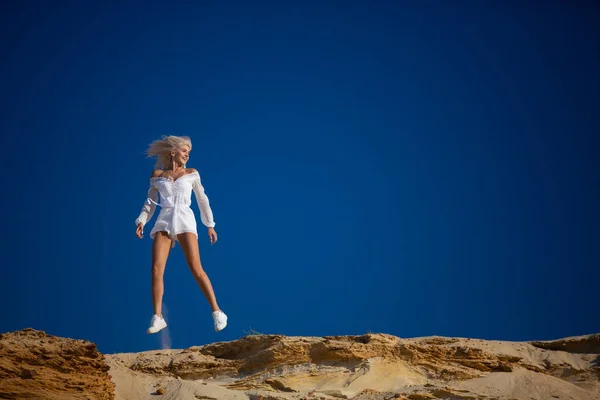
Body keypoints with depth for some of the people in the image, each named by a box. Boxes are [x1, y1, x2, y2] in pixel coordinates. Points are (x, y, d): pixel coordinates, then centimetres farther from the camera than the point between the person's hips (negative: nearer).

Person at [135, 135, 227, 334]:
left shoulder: (192, 174, 14)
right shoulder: (157, 175, 14)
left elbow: (202, 200, 18)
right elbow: (150, 202, 15)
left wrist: (210, 225, 15)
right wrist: (141, 221, -1)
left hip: (185, 221, -1)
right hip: (164, 222, 1)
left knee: (196, 268, -16)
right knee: (156, 269, -12)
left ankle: (217, 312, -12)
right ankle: (157, 317, -9)